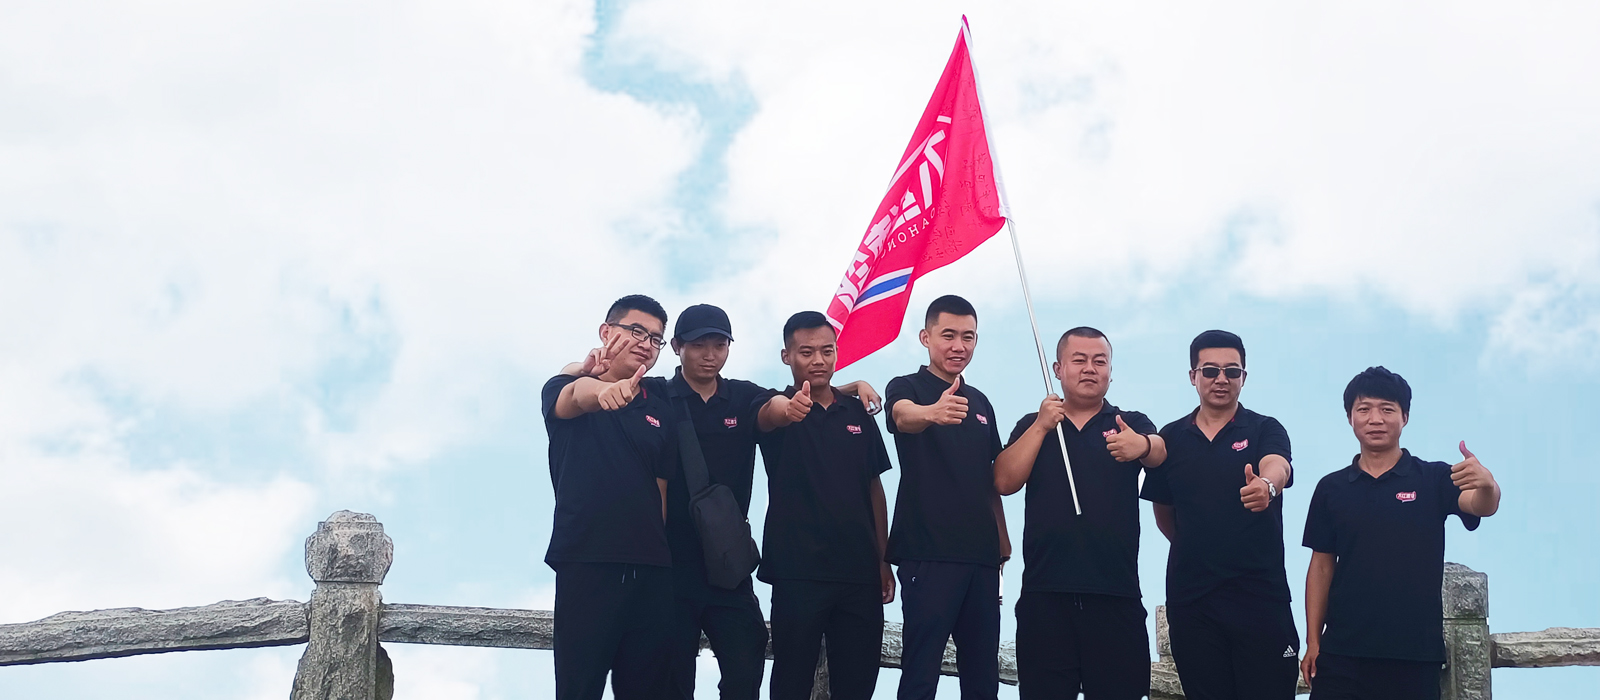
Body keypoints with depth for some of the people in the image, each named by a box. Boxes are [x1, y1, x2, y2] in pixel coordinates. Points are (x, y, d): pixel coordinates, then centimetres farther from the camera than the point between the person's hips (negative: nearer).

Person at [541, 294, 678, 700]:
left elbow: (661, 488, 15)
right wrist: (603, 390, -44)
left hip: (650, 570, 4)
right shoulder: (564, 390, 5)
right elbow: (576, 396, -20)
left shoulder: (660, 411, 16)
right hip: (585, 564, -4)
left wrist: (658, 551, 1)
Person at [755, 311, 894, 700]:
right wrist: (787, 409, -53)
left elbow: (874, 488, 15)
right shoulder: (781, 407, -2)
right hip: (798, 570, -4)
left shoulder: (858, 412, 12)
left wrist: (883, 560, 10)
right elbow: (769, 415, -28)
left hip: (859, 570, 4)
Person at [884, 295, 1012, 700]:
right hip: (928, 552, -6)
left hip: (981, 553, 6)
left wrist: (1002, 540, 13)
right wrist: (932, 412, -49)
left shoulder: (979, 402, 17)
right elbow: (903, 415, -27)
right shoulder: (907, 388, -2)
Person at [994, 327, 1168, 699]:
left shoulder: (1132, 424, 10)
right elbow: (1005, 482, 0)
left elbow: (1159, 451, -13)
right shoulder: (1032, 426, 14)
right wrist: (1041, 426, -7)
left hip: (1117, 595, -1)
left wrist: (1142, 445, -36)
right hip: (1044, 593, 1)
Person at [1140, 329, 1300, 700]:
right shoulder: (1171, 438, 9)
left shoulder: (1266, 430, 1)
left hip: (1260, 595, -3)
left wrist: (1266, 485, -43)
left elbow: (1277, 467, -22)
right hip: (1191, 597, 3)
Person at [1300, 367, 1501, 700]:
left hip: (1416, 655, -1)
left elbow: (1482, 507, -15)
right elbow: (1321, 567, 10)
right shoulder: (1331, 488, 8)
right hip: (1343, 652, 1)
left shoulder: (1433, 479, 3)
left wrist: (1486, 484, -38)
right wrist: (1313, 641, 5)